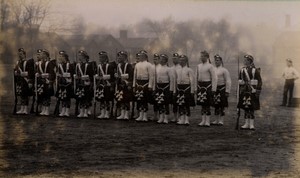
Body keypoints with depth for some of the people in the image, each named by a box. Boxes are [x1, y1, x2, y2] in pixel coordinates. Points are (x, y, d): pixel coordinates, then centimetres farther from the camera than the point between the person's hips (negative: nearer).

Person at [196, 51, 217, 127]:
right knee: (202, 104, 8)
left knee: (207, 104, -4)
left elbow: (214, 78, -8)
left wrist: (213, 89, -12)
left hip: (207, 85, -6)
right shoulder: (198, 66, 12)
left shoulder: (210, 66, -6)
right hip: (200, 86, 6)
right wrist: (196, 88, 13)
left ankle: (207, 121, 2)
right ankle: (203, 121, 14)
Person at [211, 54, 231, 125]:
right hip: (215, 89, 6)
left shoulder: (224, 70, -5)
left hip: (222, 89, -6)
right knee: (216, 105, 8)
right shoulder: (213, 70, 12)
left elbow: (228, 81, -8)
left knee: (222, 105, -4)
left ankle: (221, 120, 0)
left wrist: (227, 91, -13)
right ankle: (217, 120, 15)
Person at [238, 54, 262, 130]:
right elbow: (240, 81, 15)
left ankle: (251, 124, 3)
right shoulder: (242, 70, 10)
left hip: (252, 91, -4)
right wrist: (240, 91, 11)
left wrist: (258, 91, -10)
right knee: (245, 107, 6)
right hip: (244, 92, 4)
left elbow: (259, 81, -4)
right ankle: (246, 124, 12)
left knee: (252, 108, -2)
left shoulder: (255, 70, -4)